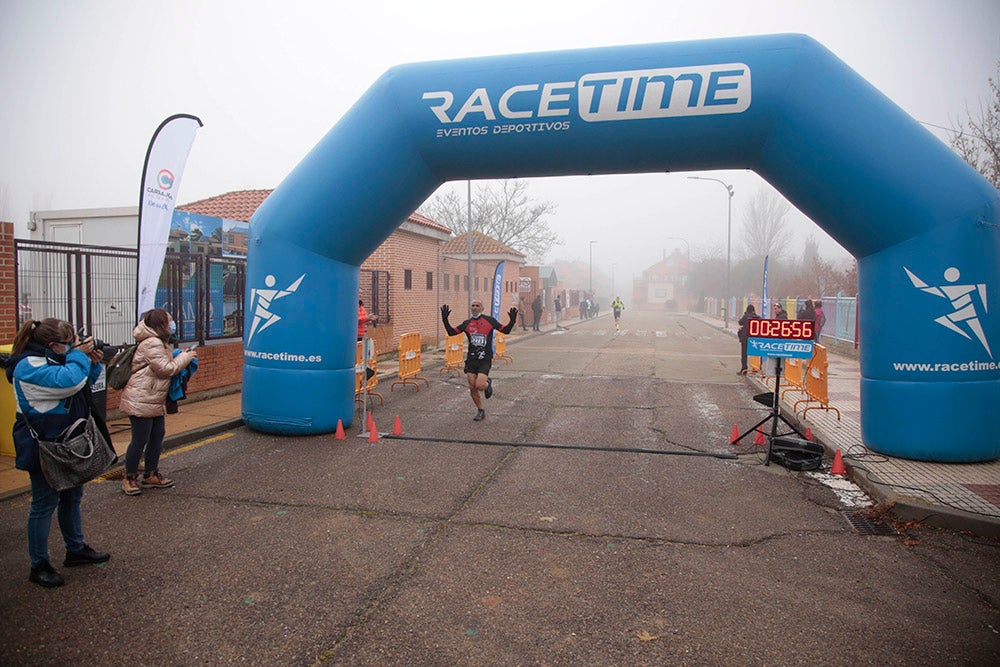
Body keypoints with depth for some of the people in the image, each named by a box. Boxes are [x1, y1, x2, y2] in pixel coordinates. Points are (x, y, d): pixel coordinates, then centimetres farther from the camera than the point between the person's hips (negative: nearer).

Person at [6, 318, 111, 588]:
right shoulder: (29, 366, -21)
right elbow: (69, 381, -35)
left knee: (72, 496, 19)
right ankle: (39, 566, 14)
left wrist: (92, 363, 0)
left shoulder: (51, 359, 9)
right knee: (45, 503, 1)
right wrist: (79, 355, -20)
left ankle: (76, 550, 34)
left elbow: (84, 382, 18)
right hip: (44, 448, -10)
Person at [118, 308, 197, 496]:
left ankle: (151, 475, 24)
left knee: (157, 435, 13)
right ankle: (129, 478, 14)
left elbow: (166, 364, 19)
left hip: (155, 401, 11)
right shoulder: (151, 344, -19)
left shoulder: (159, 343, 15)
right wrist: (185, 356, -9)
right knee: (140, 439, -2)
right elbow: (166, 369, -19)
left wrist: (181, 356, 5)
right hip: (140, 401, -11)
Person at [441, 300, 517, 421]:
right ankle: (481, 411, 23)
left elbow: (505, 330, 4)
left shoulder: (489, 320, 0)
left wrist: (512, 321, -14)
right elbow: (451, 332, 2)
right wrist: (445, 320, -9)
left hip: (485, 360, -4)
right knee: (472, 388, 3)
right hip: (471, 359, 4)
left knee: (479, 385, -18)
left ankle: (488, 383, 19)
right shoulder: (467, 323, 8)